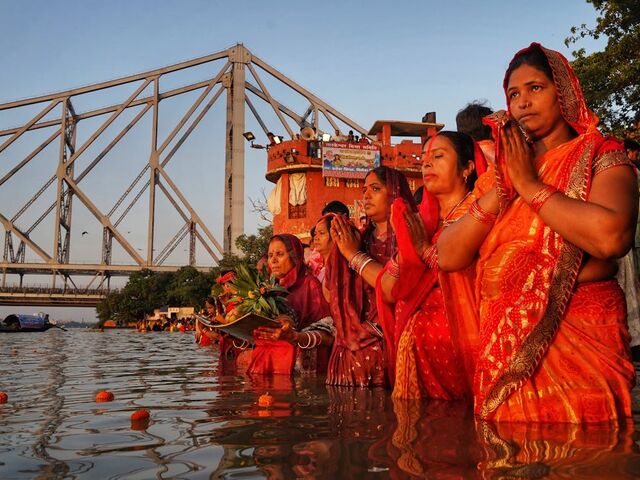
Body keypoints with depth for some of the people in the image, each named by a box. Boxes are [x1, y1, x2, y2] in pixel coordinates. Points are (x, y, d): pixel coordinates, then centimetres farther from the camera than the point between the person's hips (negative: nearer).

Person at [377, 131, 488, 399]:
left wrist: (426, 248, -15)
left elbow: (476, 281, -20)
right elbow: (389, 293, 4)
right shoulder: (421, 221, 12)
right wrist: (404, 246, -10)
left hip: (458, 342, -5)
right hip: (414, 346, 5)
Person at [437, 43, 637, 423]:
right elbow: (447, 257, 1)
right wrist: (503, 188, -7)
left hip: (578, 345, -4)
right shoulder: (504, 170, 12)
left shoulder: (602, 159, -1)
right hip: (505, 348, 4)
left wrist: (529, 184, -11)